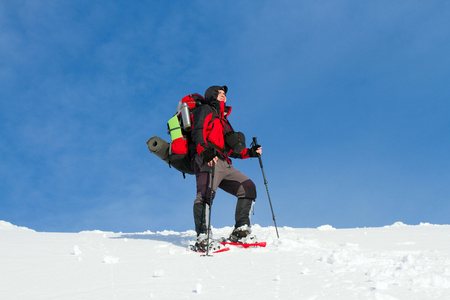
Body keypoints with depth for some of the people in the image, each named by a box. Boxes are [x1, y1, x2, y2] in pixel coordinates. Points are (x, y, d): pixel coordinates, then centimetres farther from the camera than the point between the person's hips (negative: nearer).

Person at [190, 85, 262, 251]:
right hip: (208, 161, -8)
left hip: (224, 165, 9)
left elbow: (231, 149, 34)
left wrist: (250, 152, 21)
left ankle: (240, 231, -4)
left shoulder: (223, 120, 36)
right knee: (206, 193, -27)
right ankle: (202, 237, -36)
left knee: (248, 187, 0)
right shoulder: (205, 110, 13)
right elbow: (197, 133, -7)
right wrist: (205, 151, -26)